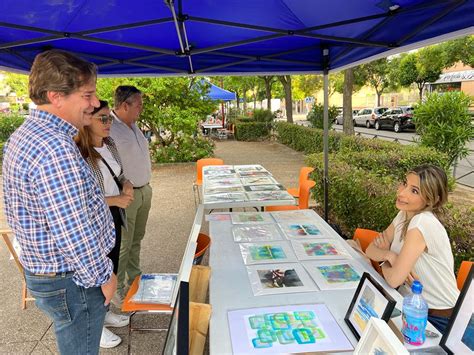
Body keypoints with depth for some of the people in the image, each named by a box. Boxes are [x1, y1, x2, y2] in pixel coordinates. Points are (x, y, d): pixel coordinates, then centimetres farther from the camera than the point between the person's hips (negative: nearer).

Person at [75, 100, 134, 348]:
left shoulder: (110, 145, 3)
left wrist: (126, 185, -5)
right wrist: (114, 199, -25)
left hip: (114, 219, 8)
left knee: (111, 269, 22)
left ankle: (104, 312, 46)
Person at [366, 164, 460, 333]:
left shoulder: (423, 223, -27)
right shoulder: (404, 215, -1)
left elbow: (394, 279, -27)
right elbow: (371, 249, 1)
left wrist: (384, 258, -7)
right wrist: (388, 254, -19)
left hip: (437, 317, -7)